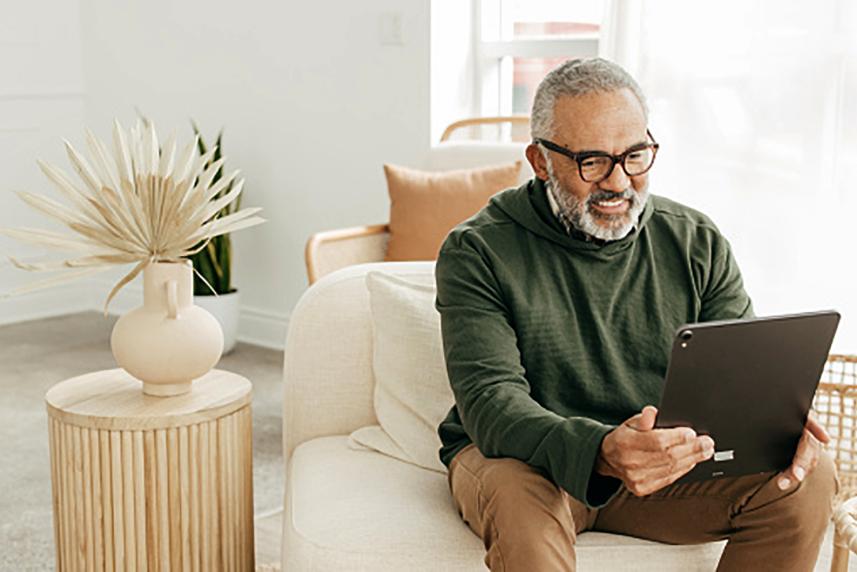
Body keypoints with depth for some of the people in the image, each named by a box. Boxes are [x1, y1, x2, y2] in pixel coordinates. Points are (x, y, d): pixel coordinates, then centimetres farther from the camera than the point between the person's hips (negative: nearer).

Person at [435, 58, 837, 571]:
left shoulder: (697, 244, 3)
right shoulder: (479, 252, -11)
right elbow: (490, 399, -22)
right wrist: (598, 451, -41)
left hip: (666, 465, 4)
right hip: (526, 459, -4)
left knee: (810, 478, -18)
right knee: (517, 496, -39)